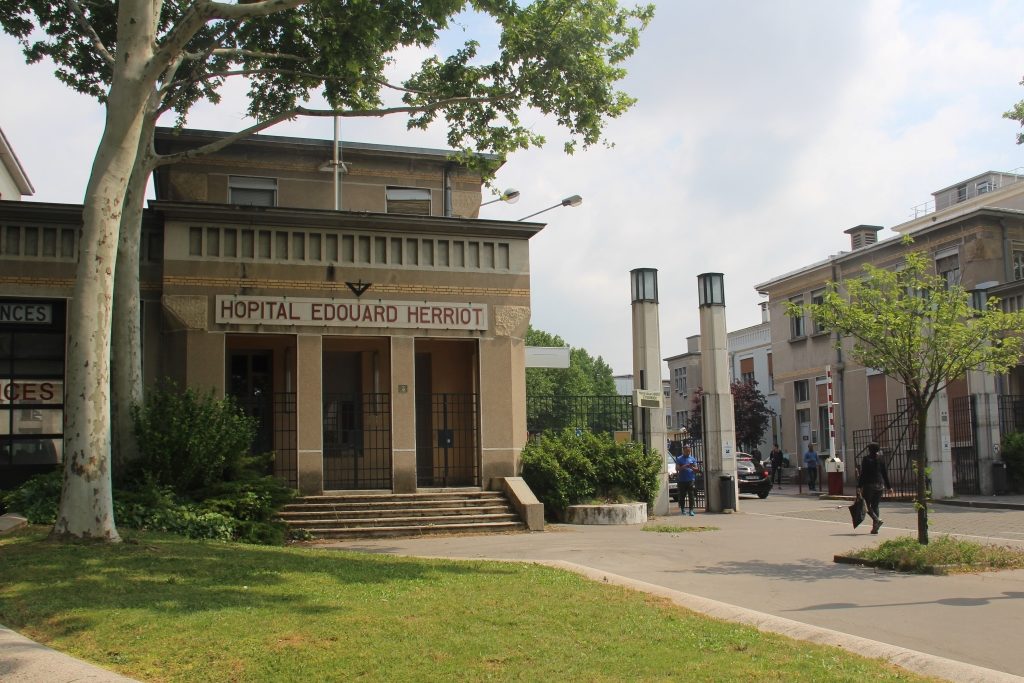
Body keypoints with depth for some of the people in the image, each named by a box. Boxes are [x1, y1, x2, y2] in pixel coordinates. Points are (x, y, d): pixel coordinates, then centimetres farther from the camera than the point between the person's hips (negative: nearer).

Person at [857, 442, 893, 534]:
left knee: (867, 505, 2)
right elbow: (885, 473, 9)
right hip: (879, 484, 5)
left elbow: (862, 474, -10)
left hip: (868, 485, -5)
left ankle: (877, 520, -22)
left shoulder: (866, 459, -6)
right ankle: (875, 528, 7)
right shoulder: (881, 459, 6)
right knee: (875, 506, 11)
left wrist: (859, 486, -9)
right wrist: (888, 487, 14)